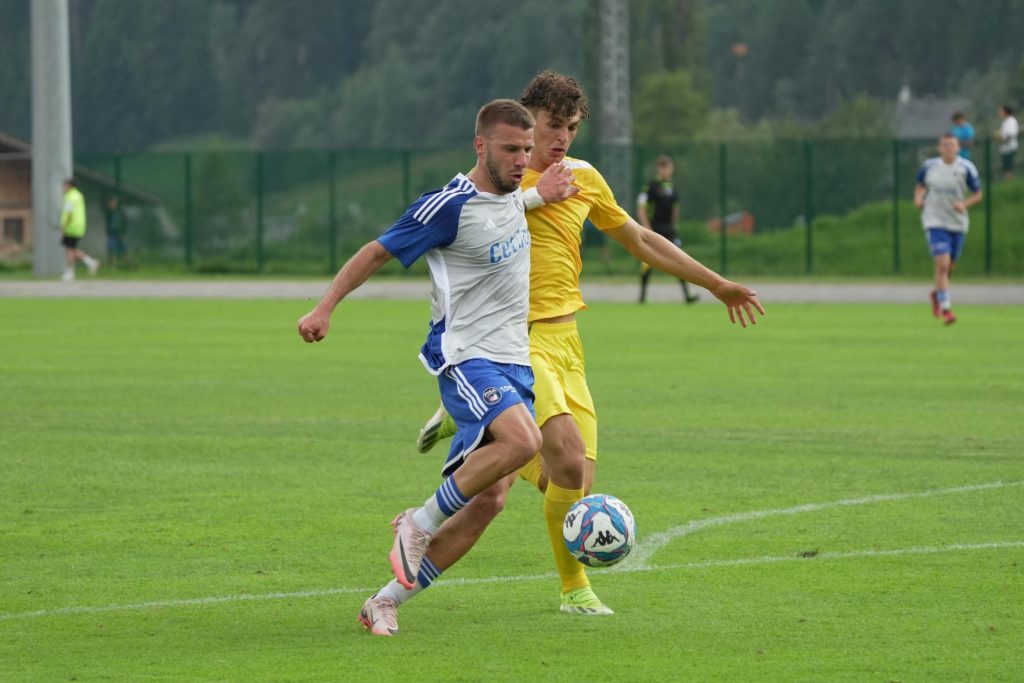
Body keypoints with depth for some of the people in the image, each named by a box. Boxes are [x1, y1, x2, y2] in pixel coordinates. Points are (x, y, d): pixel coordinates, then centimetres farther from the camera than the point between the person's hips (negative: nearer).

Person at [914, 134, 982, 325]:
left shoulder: (966, 168, -4)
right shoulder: (929, 166, 0)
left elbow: (978, 194, 2)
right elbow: (920, 186, 17)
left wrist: (964, 204, -17)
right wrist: (918, 198, -5)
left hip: (958, 223, 2)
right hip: (935, 221, -2)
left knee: (949, 267, 14)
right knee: (942, 264, -17)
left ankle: (937, 294, 45)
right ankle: (945, 309, -13)